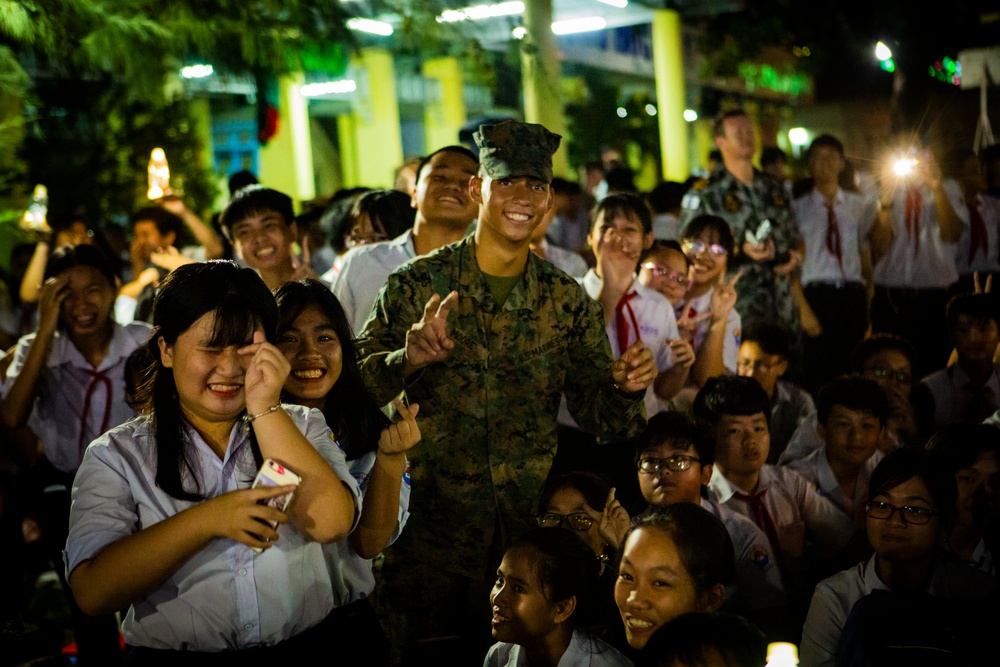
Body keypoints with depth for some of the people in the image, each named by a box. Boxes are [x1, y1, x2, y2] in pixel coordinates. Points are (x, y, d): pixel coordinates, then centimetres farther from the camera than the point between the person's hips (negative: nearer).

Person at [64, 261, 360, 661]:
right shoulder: (117, 455, 3)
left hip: (304, 647, 2)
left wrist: (265, 410, -12)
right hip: (173, 655, -2)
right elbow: (92, 593, -9)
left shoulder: (302, 426, 9)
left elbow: (330, 523, -8)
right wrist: (206, 519, -18)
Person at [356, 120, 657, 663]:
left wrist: (625, 388, -15)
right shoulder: (417, 285, -3)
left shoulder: (568, 301, 5)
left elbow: (598, 417, 6)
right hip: (432, 530, -2)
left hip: (533, 533, 2)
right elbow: (356, 385, -9)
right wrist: (408, 360, -27)